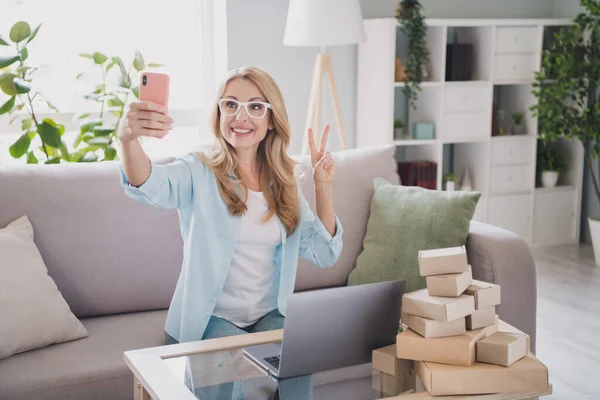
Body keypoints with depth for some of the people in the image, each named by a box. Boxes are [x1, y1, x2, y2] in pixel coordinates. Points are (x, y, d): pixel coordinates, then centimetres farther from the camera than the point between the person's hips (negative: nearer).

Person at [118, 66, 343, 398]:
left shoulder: (284, 181, 5)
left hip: (270, 316, 4)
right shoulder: (199, 174, -8)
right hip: (208, 319, -3)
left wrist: (323, 187, -8)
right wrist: (128, 138, -53)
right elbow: (150, 186, -32)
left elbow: (323, 254, 4)